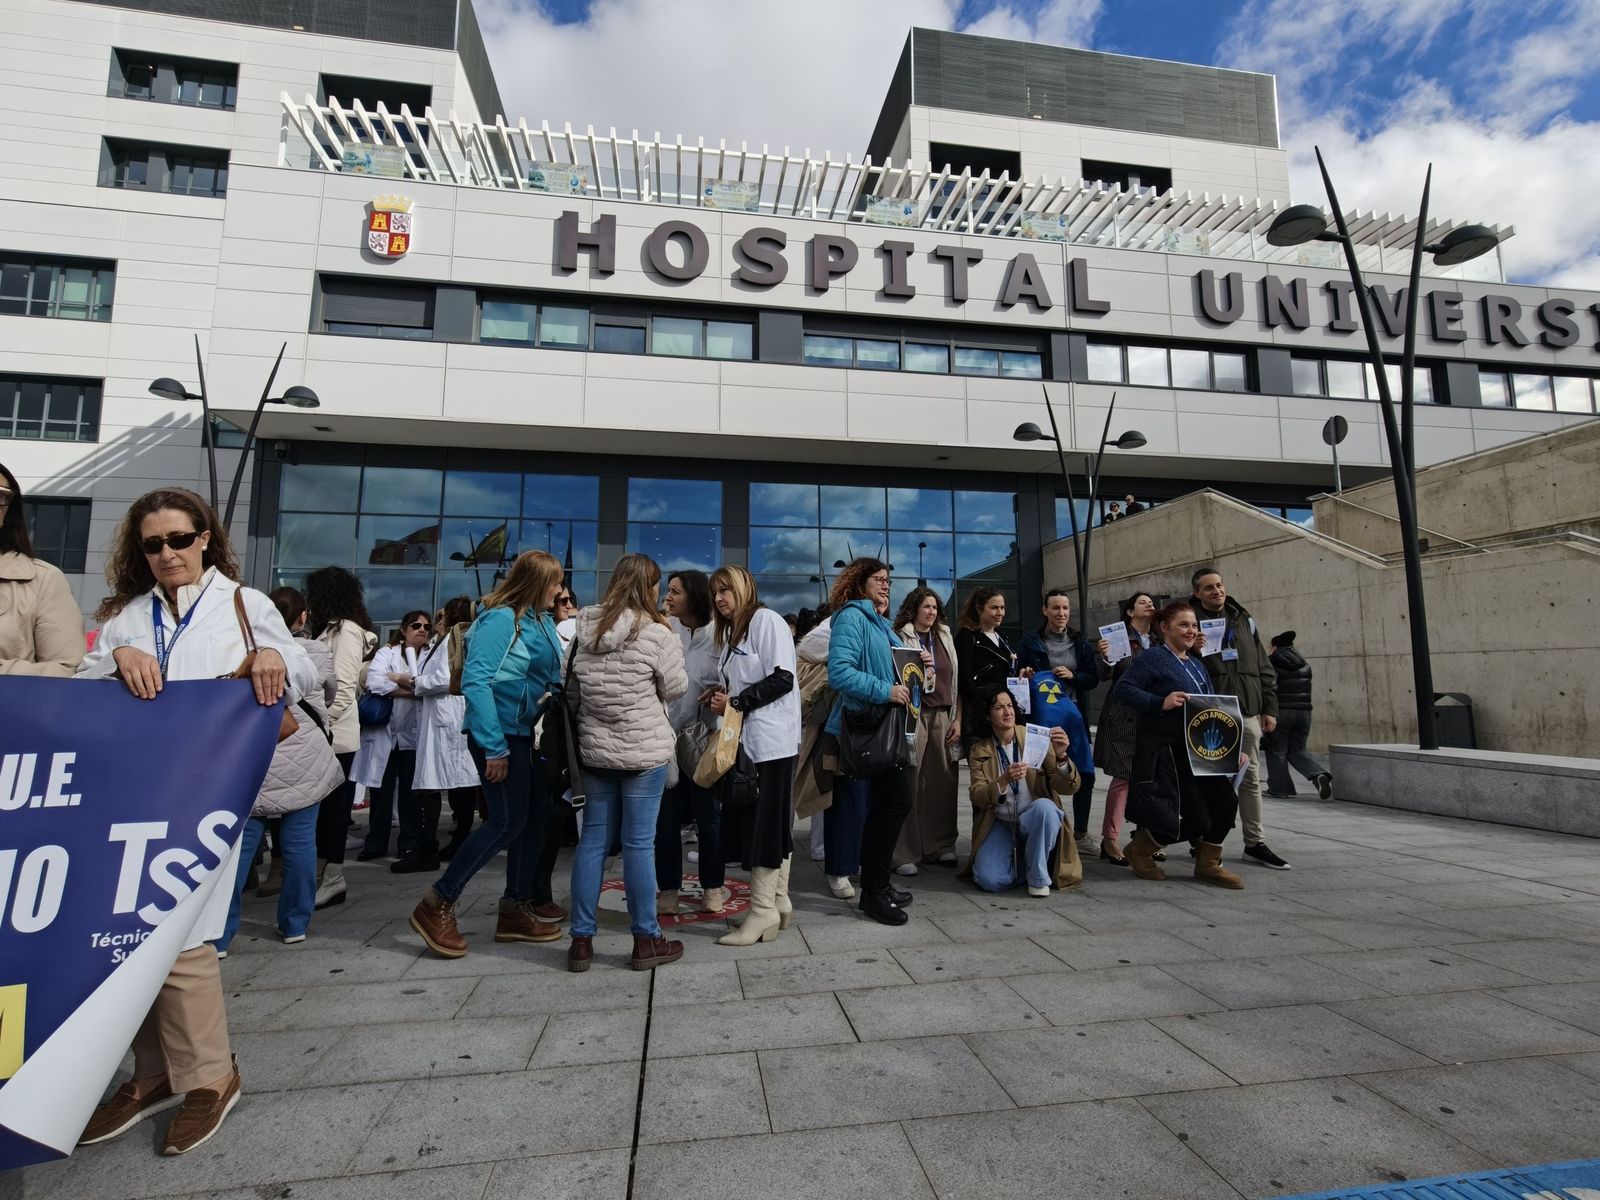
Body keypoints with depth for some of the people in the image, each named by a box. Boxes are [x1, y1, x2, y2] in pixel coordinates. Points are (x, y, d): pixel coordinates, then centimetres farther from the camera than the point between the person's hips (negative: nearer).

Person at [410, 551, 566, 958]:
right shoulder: (499, 619, -17)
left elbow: (554, 675, 16)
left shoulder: (541, 620, 9)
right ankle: (436, 905, 10)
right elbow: (475, 681, -21)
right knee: (508, 821, -6)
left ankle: (516, 910, 23)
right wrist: (494, 747, -22)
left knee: (534, 817, 11)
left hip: (531, 733, 9)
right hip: (502, 735, -9)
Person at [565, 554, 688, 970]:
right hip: (644, 751, -5)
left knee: (592, 841, 11)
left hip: (595, 749, 5)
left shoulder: (584, 630, 4)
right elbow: (676, 689, -3)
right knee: (639, 844, 3)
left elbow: (572, 692, 9)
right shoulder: (656, 633, -13)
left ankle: (581, 940, 19)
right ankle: (646, 940, 15)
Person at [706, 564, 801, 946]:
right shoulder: (729, 631, 18)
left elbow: (783, 679, -17)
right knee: (772, 824, 13)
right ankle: (778, 903, 22)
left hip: (771, 739, -8)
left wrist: (735, 702, -15)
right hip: (745, 738, 9)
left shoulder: (766, 620, -9)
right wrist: (722, 694, 3)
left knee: (766, 824, -3)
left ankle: (763, 912, 5)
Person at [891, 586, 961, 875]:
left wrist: (958, 719, 8)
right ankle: (905, 853, 3)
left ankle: (941, 846, 19)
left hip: (943, 716, 5)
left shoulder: (945, 638, 17)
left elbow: (955, 680, 15)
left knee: (943, 781, 5)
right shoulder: (899, 638, 0)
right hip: (913, 714, -5)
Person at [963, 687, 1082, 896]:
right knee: (991, 881, -24)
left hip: (1035, 822, 0)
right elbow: (978, 797, -12)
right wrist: (1005, 780, -31)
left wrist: (1061, 756, -30)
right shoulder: (980, 751, -1)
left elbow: (1069, 787, -9)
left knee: (1044, 806, -34)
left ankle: (1038, 875, -11)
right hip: (999, 824, 0)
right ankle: (1018, 860, 12)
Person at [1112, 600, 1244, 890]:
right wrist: (1161, 703, -28)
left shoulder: (1197, 666, 17)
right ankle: (1138, 850, 17)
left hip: (1197, 749, 9)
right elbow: (1123, 688, -19)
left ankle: (1208, 864, 22)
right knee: (1196, 820, -7)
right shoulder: (1153, 657, -10)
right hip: (1163, 751, -8)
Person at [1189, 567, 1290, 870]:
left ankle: (1255, 843, 18)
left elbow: (1264, 669, 15)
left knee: (1251, 779, 8)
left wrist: (1269, 708, 9)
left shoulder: (1244, 620, 13)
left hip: (1247, 713, 5)